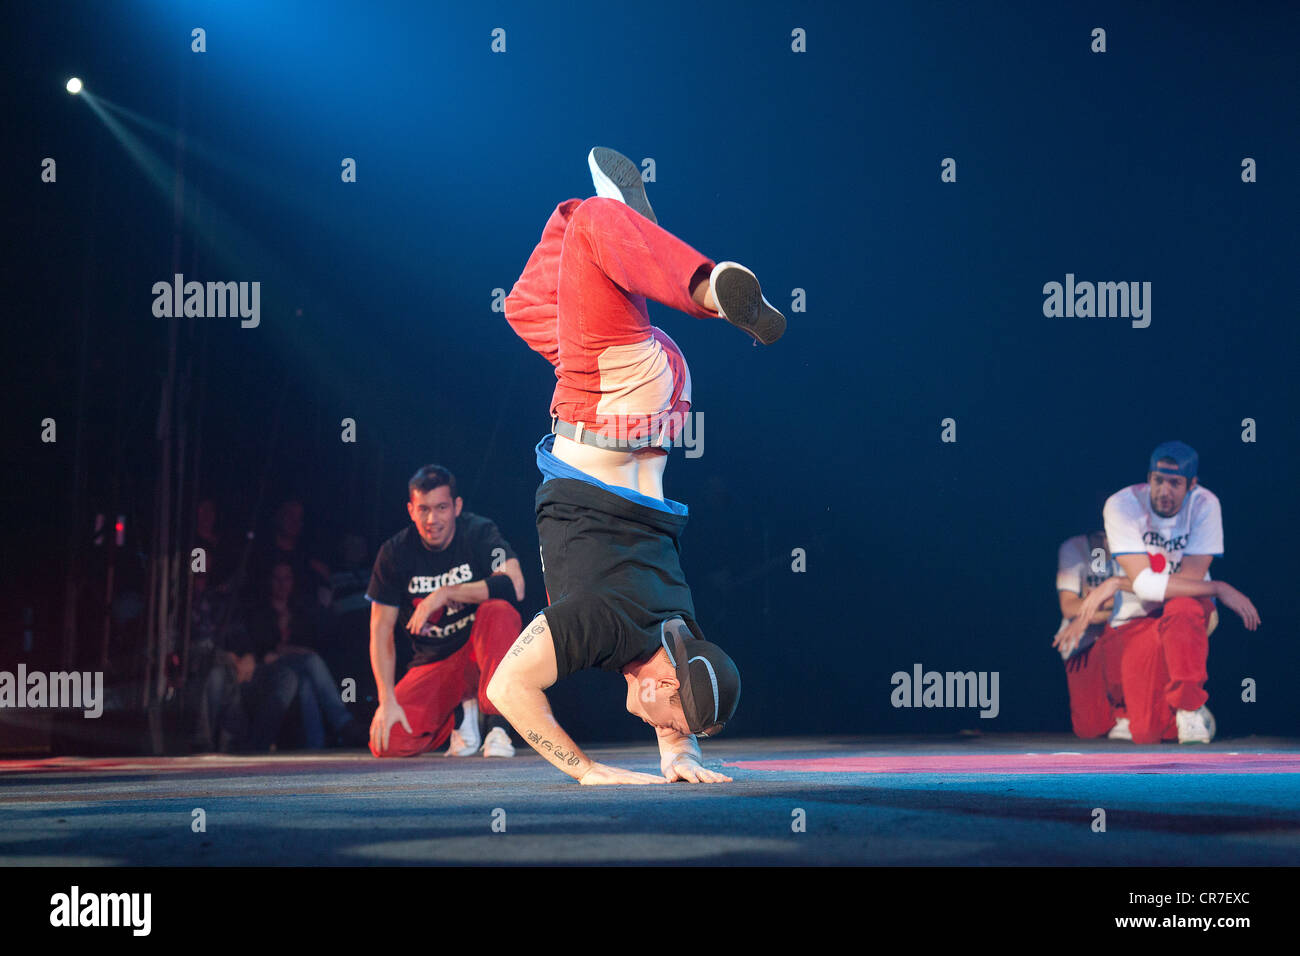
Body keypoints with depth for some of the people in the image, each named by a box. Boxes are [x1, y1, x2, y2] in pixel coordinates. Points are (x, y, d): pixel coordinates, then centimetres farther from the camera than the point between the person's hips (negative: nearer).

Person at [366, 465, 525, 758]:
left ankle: (497, 726, -26)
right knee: (390, 743, -19)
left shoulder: (479, 533, -11)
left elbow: (514, 586, -29)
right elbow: (381, 630, -5)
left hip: (479, 650, -2)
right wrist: (387, 700, -15)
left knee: (500, 611, -34)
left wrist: (445, 594, -30)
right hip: (433, 662, 2)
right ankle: (460, 712, 11)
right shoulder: (395, 553, -6)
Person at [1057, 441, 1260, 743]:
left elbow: (1191, 579, -19)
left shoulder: (1205, 505, -12)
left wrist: (1115, 585, -22)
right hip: (1136, 618, 0)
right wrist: (1219, 589, -25)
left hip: (1189, 608, 0)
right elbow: (1143, 583, -24)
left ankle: (1190, 706, -19)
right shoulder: (1121, 506, -16)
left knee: (1181, 608, -39)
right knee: (1147, 733, -15)